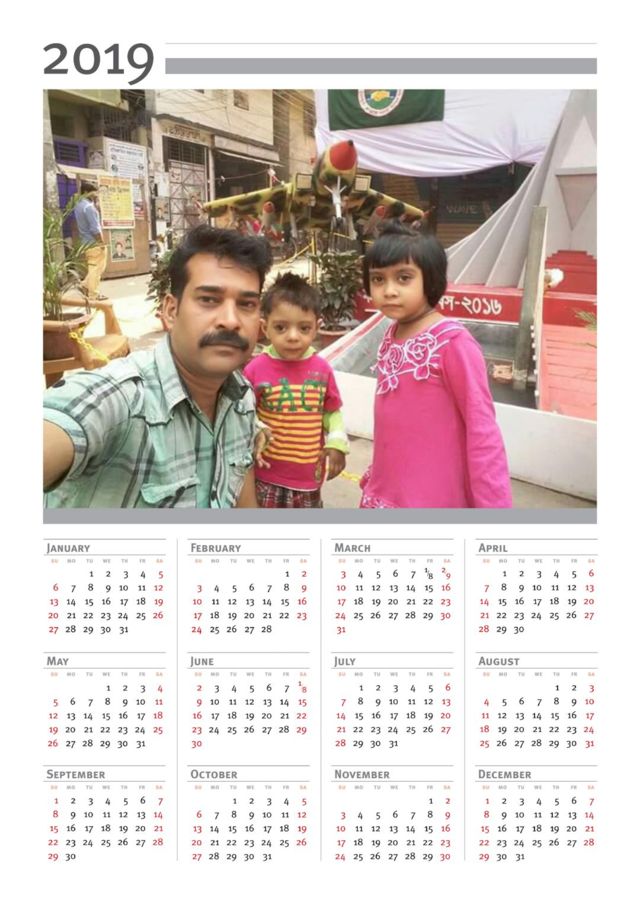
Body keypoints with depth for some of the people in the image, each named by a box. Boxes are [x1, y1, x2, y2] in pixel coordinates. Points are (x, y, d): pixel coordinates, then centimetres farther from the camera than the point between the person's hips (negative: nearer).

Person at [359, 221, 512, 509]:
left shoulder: (453, 342, -18)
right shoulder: (391, 337, 2)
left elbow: (482, 429, -17)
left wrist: (493, 504, -18)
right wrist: (376, 475, 16)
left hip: (433, 498, -6)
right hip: (383, 494, 7)